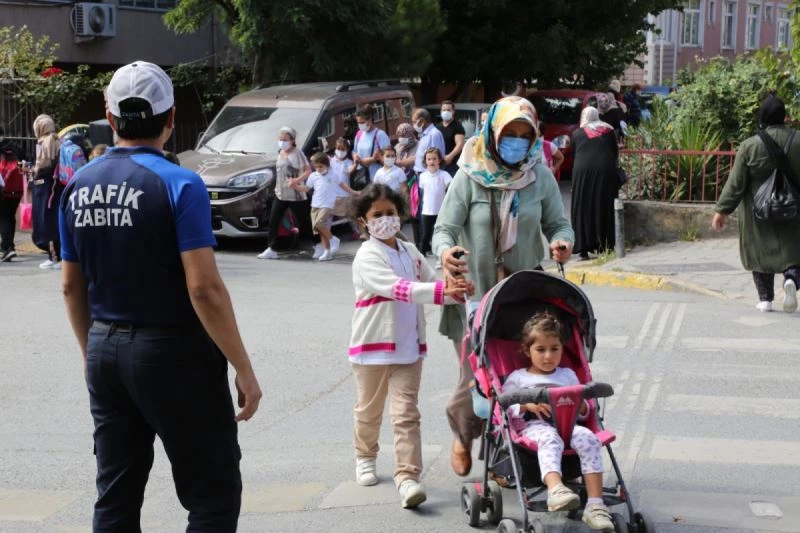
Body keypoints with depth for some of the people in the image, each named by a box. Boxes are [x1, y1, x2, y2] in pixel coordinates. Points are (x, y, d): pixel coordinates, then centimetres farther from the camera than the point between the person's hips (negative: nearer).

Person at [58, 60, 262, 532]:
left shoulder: (79, 187, 5)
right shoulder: (178, 184, -14)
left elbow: (72, 286, 11)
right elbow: (204, 287, -19)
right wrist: (243, 369, -14)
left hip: (105, 351, 6)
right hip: (172, 352, -6)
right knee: (213, 495, 3)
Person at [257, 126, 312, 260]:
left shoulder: (297, 153, -9)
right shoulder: (281, 153, 11)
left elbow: (308, 171, -14)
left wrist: (296, 180, -27)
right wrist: (277, 187, 14)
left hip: (295, 195, -6)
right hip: (280, 194, 7)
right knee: (273, 222, -2)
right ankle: (271, 249, 1)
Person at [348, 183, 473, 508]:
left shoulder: (410, 253, 8)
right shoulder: (367, 256, -14)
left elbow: (433, 284, 9)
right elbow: (397, 288, -29)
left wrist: (457, 291, -13)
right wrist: (441, 290, -38)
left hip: (409, 347, 4)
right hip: (373, 347, -4)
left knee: (406, 414, -5)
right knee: (369, 410, 15)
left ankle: (407, 477, -10)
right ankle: (365, 457, 39)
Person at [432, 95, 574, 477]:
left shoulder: (540, 177, 2)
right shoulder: (469, 178, -7)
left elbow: (558, 223, 8)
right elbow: (444, 228, -9)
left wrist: (561, 242, -16)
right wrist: (446, 251, -32)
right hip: (475, 292, -2)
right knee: (476, 377, -1)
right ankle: (462, 435, 33)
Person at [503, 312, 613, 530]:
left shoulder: (568, 375, 30)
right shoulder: (517, 378, 19)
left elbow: (584, 412, 29)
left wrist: (579, 405, 4)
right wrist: (526, 405, -9)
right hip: (534, 426, -3)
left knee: (588, 438, -32)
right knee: (550, 438, -41)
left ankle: (595, 504, -40)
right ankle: (555, 489, -69)